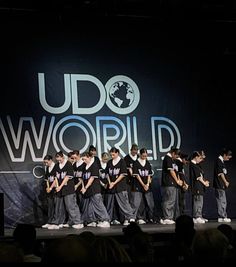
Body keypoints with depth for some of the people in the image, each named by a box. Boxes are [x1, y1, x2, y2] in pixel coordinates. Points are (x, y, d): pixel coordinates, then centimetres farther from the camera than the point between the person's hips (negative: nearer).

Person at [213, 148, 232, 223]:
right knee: (222, 201, -7)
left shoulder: (221, 162, 18)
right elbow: (220, 173, -16)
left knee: (223, 202, 11)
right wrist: (225, 182, -9)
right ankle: (221, 217, -5)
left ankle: (223, 216, 15)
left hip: (222, 185, 10)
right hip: (220, 185, -10)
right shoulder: (218, 161, -12)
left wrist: (226, 182, 7)